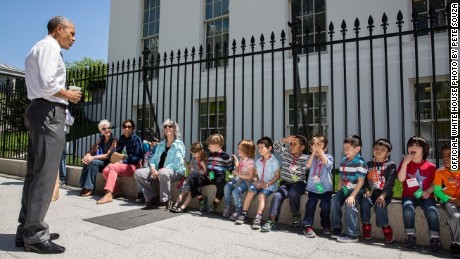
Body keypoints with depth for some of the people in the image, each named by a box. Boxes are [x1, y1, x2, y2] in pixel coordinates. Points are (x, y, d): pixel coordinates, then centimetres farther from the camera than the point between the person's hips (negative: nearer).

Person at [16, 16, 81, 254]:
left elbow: (40, 84, 21)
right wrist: (67, 94, -5)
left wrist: (62, 95, 15)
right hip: (49, 112, -10)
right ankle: (34, 236, -3)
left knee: (35, 173, 11)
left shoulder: (37, 49, 25)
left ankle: (26, 230, 18)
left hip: (39, 111, 10)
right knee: (44, 175, -9)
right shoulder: (49, 46, -6)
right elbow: (46, 84, -19)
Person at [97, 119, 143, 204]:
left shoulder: (136, 140, -4)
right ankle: (116, 191, -5)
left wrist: (123, 161, -17)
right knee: (105, 171, -19)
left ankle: (108, 195, -34)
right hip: (122, 164, 6)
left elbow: (137, 157, -11)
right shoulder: (121, 139, 14)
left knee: (113, 167, -29)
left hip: (133, 166, -6)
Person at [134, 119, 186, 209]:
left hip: (175, 171, -7)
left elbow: (177, 162, -15)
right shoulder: (161, 144, 19)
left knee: (163, 173, -41)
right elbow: (154, 158, 13)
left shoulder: (179, 144, -2)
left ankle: (164, 201, -23)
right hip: (158, 171, 7)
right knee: (138, 173, -10)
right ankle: (153, 198, -8)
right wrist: (153, 168, -9)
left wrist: (162, 169, -21)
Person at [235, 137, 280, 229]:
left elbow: (277, 175, -7)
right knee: (250, 192, -21)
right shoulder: (258, 162, 15)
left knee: (261, 195, -30)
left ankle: (258, 218, -35)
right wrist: (256, 182, -7)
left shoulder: (274, 161, -3)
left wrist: (267, 184, -17)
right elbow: (255, 175, 14)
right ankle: (244, 214, -14)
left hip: (270, 185, -4)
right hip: (258, 184, 5)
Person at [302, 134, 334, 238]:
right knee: (311, 204, -17)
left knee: (325, 206, -14)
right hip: (313, 188, 1)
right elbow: (308, 165, -12)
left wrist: (319, 150, -23)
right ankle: (308, 226, -9)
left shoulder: (329, 157, 3)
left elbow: (326, 163, -21)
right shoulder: (312, 157, 8)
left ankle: (326, 226, 11)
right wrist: (314, 152, -15)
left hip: (325, 188, -1)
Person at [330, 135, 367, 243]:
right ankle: (337, 228, 0)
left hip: (356, 190, -7)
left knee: (349, 205, -29)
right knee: (334, 201, -14)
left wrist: (352, 195, -26)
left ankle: (351, 234, -18)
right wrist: (340, 182, 0)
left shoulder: (360, 163, -14)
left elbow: (361, 181, -19)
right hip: (344, 188, 7)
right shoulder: (343, 161, 10)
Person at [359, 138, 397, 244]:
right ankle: (366, 226, -5)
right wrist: (367, 190, -9)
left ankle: (386, 228, -7)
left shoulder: (391, 165, 1)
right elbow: (365, 179, 10)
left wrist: (382, 195, -21)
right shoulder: (369, 164, 14)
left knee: (379, 206, -31)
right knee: (364, 203, -26)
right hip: (371, 192, 3)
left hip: (385, 193, -3)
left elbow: (390, 182, -9)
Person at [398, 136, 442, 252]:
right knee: (408, 210, -30)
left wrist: (428, 192, -12)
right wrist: (405, 162, -16)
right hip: (409, 195, 0)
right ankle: (410, 235, -11)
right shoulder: (405, 163, 5)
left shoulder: (430, 166, 5)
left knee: (432, 212, -28)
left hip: (425, 196, 1)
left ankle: (434, 238, -10)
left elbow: (434, 183, 9)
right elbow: (401, 179, -9)